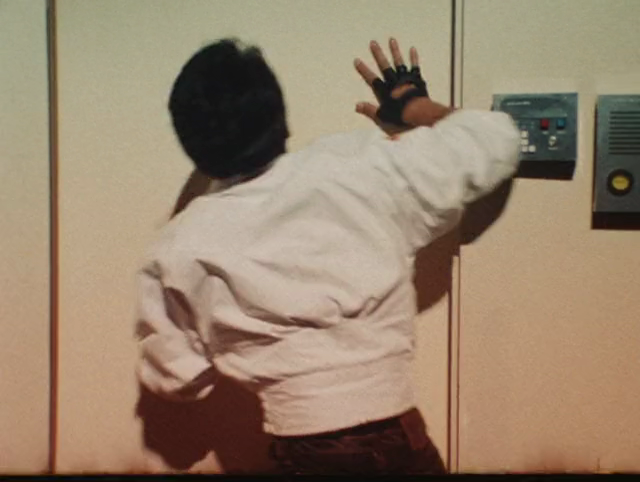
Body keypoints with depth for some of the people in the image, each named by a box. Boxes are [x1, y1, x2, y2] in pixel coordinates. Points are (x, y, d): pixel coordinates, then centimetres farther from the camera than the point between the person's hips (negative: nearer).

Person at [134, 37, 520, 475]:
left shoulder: (181, 251, -6)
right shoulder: (360, 170, -8)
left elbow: (175, 378, 6)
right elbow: (494, 139, 5)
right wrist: (414, 106, 21)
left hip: (305, 454, 0)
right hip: (400, 441, 1)